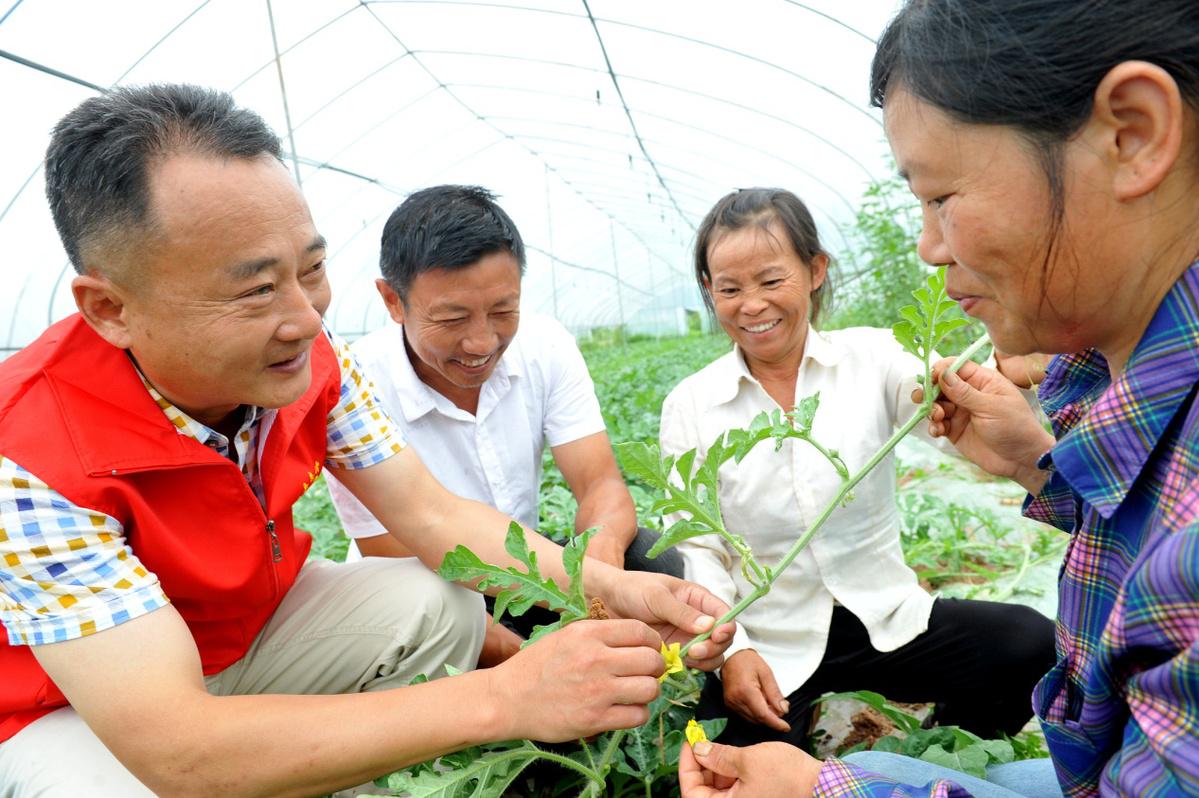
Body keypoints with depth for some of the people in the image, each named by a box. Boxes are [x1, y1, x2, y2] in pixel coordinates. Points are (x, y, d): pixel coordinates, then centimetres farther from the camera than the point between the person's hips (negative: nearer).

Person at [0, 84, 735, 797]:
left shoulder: (312, 361, -17)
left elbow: (432, 513, -11)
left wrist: (611, 588, -27)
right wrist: (503, 698, -44)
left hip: (256, 622, 5)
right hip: (72, 707, -5)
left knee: (445, 606, -15)